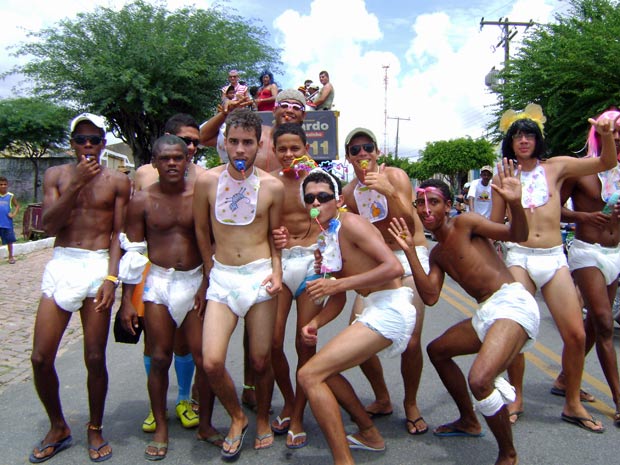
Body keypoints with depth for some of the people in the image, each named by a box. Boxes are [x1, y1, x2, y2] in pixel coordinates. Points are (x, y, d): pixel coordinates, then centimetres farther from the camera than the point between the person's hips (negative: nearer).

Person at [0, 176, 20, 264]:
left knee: (9, 241, 8)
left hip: (7, 223, 0)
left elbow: (17, 206, 7)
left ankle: (11, 256, 21)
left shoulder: (10, 196, 1)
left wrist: (14, 214, -6)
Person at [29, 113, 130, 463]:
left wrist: (111, 278, -10)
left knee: (95, 358, 3)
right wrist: (76, 184, -12)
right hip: (61, 264, 2)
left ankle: (95, 430, 25)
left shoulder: (117, 181, 4)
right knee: (41, 358, 2)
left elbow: (119, 233, 1)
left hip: (99, 266, -2)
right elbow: (49, 225, -2)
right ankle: (58, 427, 26)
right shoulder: (56, 175, 9)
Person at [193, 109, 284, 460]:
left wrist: (276, 273, -7)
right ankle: (237, 418, 21)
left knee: (261, 361, 5)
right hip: (222, 277, 1)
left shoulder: (272, 186, -2)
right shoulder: (208, 181, -1)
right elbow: (201, 230, 10)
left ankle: (262, 420, 35)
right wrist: (211, 273, 11)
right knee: (212, 362, -9)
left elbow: (274, 235, 8)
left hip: (260, 276, -1)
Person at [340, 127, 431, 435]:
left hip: (411, 257, -4)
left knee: (411, 342, -12)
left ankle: (411, 405, 17)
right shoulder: (349, 192, 5)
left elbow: (409, 225, -20)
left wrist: (389, 193, -33)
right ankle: (382, 399, 21)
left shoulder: (394, 176, -9)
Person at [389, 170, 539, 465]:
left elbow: (517, 235, -14)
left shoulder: (464, 223, -4)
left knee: (479, 380, -29)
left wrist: (515, 204, -33)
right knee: (437, 350, 24)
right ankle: (469, 422, 39)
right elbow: (430, 297, 2)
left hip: (513, 303, -10)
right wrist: (410, 251, 0)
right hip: (486, 313, 10)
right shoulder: (437, 254, 17)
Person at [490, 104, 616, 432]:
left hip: (554, 258, 1)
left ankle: (573, 405, 20)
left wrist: (606, 136, -15)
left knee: (576, 334, -1)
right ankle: (516, 399, 19)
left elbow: (607, 163, 3)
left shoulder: (555, 167, 9)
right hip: (518, 257, -1)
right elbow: (495, 226, 13)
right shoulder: (503, 177, 9)